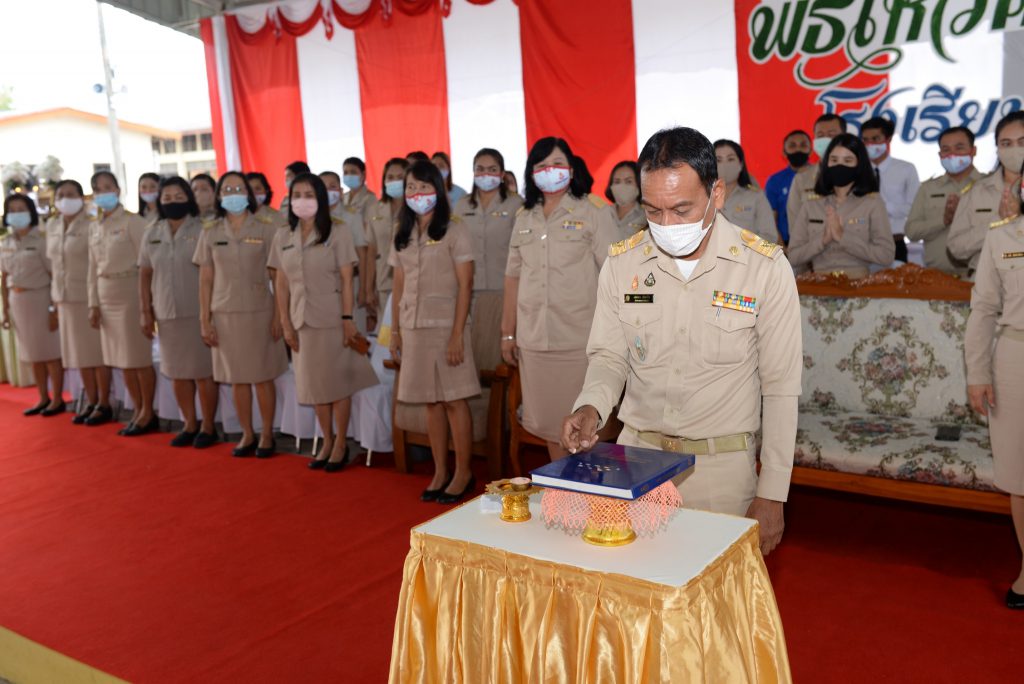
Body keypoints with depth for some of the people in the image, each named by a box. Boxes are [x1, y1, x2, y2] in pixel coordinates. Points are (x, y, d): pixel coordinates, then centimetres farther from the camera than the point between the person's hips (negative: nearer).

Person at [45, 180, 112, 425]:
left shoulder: (91, 224, -11)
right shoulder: (52, 225, 11)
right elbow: (54, 263, 17)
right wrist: (55, 297, 14)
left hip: (90, 296, -7)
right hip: (65, 297, 7)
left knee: (98, 352, 0)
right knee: (78, 352, 11)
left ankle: (104, 404, 9)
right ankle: (91, 402, 21)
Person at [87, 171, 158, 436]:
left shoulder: (132, 222, -7)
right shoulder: (94, 226, 12)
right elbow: (93, 268, 15)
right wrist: (93, 303, 10)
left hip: (130, 292, -7)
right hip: (106, 295, 7)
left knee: (139, 357, -2)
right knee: (121, 358, 10)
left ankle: (148, 413, 10)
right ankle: (138, 410, 19)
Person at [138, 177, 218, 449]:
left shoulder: (201, 230, -5)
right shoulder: (152, 233, 9)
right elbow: (145, 274, 12)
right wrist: (146, 311, 7)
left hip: (198, 312, -5)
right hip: (166, 313, 5)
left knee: (203, 372, 1)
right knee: (177, 373, 11)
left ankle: (208, 427, 14)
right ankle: (189, 424, 24)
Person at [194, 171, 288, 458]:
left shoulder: (266, 228, 0)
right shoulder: (210, 233, 6)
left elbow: (277, 276, -1)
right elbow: (205, 280, 7)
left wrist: (278, 315, -6)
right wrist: (204, 320, 3)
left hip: (259, 312, -2)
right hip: (225, 314, 2)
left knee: (262, 376, 3)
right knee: (237, 378, 7)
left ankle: (266, 434, 17)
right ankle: (247, 434, 20)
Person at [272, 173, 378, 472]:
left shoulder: (337, 232, -4)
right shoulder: (283, 237, 7)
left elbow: (347, 280, -7)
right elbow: (281, 284, 7)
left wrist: (348, 319, -13)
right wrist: (286, 323, 2)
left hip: (332, 319, -4)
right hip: (302, 320, 4)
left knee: (338, 382, 3)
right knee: (314, 383, 11)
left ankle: (340, 443, 16)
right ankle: (326, 441, 25)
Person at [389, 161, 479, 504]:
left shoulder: (453, 230, -2)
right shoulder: (403, 234, 14)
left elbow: (465, 285, -7)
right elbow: (399, 287, 15)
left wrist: (458, 334, -14)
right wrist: (395, 330, 10)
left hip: (445, 325, -4)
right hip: (414, 327, 5)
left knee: (453, 399, -1)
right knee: (431, 402, 7)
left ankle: (462, 473, 10)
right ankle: (440, 472, 16)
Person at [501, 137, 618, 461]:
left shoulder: (592, 211, -2)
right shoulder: (524, 218, 13)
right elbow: (513, 277, 15)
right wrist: (508, 333, 14)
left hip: (580, 338, -5)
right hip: (534, 338, 5)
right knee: (548, 424, 12)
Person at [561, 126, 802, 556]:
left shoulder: (765, 268, -9)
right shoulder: (621, 263, -2)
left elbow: (781, 387, -6)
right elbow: (609, 356, 8)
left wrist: (772, 496, -6)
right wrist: (591, 405, -14)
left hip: (723, 467, -2)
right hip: (635, 455, 3)